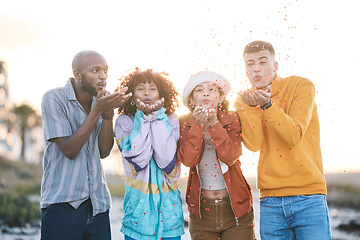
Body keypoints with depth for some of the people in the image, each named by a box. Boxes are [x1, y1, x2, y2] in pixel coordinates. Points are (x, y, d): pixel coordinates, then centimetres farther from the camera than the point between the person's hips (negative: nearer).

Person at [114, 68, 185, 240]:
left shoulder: (171, 121, 2)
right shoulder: (124, 121, -1)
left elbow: (166, 161, -14)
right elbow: (137, 161, -17)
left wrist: (158, 117, -13)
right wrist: (143, 118, -15)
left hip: (168, 204, 1)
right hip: (137, 202, -1)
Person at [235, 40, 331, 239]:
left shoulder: (301, 86, -1)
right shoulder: (244, 100, 7)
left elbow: (294, 136, -13)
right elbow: (253, 144, -8)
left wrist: (267, 104, -23)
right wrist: (251, 106, -20)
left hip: (308, 196, -2)